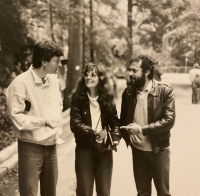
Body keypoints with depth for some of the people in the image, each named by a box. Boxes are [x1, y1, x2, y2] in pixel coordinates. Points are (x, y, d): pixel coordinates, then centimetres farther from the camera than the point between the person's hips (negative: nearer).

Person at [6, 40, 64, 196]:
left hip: (51, 145, 6)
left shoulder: (53, 80, 4)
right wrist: (44, 121, -16)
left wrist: (57, 126, 4)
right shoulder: (21, 83, -17)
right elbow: (16, 117, -18)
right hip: (31, 146, -6)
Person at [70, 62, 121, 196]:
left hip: (104, 149, 2)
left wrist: (116, 138, -13)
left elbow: (115, 121, 4)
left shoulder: (108, 97, 1)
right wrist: (94, 133, -19)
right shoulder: (78, 98, -6)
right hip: (84, 149, -2)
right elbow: (75, 124, -12)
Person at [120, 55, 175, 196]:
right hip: (137, 149, 4)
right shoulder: (128, 92, -1)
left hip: (158, 149, -3)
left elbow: (169, 120, -19)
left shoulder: (165, 91, -14)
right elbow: (123, 119, 11)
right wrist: (127, 137, -2)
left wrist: (142, 129, -23)